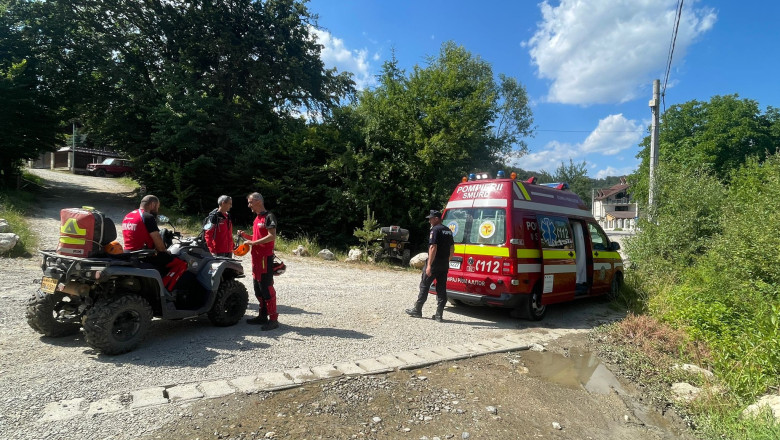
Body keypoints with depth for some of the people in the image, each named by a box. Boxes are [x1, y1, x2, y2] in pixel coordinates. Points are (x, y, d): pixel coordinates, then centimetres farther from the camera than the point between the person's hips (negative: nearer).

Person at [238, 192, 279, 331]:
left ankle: (273, 319, -2)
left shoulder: (269, 217, -10)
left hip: (265, 257, -9)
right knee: (258, 288, 13)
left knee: (266, 288, -8)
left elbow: (272, 236, -20)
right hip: (256, 257, 9)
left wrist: (253, 242, -18)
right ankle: (263, 316, 23)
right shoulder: (257, 218, 18)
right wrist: (245, 235, 8)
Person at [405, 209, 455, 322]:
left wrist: (429, 265, -21)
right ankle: (439, 315, 9)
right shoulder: (448, 230, 14)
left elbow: (433, 247, -21)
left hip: (434, 264, -7)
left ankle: (417, 310, 15)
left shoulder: (435, 230, -12)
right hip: (444, 265, 7)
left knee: (424, 286, 6)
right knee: (441, 289, 7)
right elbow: (452, 250, 18)